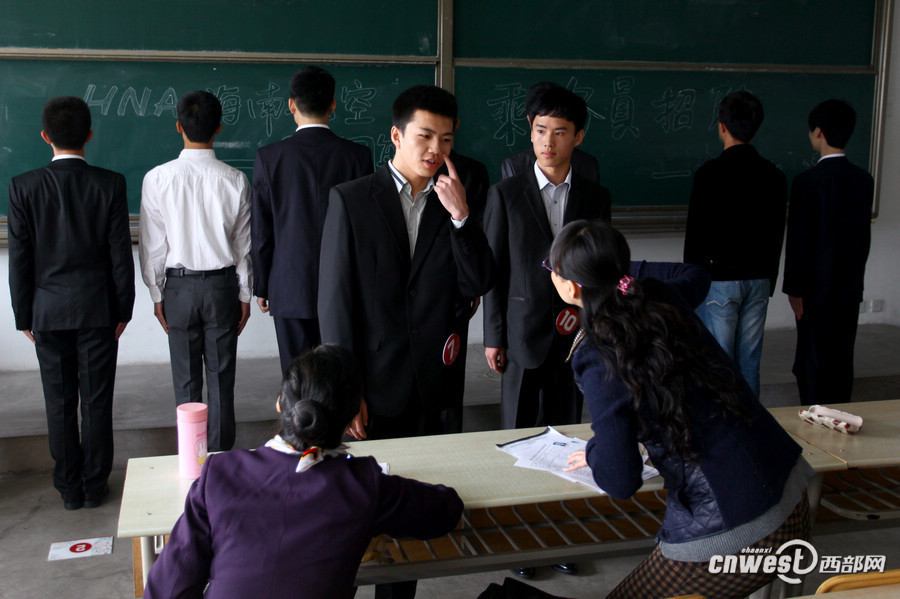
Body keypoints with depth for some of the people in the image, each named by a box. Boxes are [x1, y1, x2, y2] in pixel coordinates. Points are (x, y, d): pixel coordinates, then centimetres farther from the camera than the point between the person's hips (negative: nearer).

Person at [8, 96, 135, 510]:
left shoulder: (23, 187, -6)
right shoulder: (110, 184, -7)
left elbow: (19, 259, -3)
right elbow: (121, 254, -5)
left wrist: (24, 316, 6)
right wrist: (123, 309, 5)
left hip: (48, 310, 1)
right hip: (98, 308, 0)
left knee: (59, 404, 10)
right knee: (97, 401, 8)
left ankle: (69, 489, 19)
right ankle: (95, 486, 17)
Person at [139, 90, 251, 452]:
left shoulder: (158, 179, -10)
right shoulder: (235, 181, -7)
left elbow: (153, 245, -4)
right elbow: (244, 245, 0)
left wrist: (157, 294, 7)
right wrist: (244, 294, 10)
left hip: (179, 286, 0)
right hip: (223, 285, 0)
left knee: (186, 380, 9)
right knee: (221, 377, 8)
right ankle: (221, 457, 15)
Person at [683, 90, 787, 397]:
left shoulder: (709, 173, -13)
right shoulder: (774, 175, 4)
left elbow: (696, 234, -11)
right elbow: (777, 234, 11)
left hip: (719, 280, -5)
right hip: (759, 280, 5)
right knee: (750, 360, 12)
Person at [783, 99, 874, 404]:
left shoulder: (808, 181, -15)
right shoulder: (864, 180, 4)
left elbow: (799, 240, -14)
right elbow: (864, 236, 10)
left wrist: (795, 289, -7)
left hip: (817, 289, -6)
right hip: (850, 288, 6)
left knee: (813, 363, 2)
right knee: (842, 362, 13)